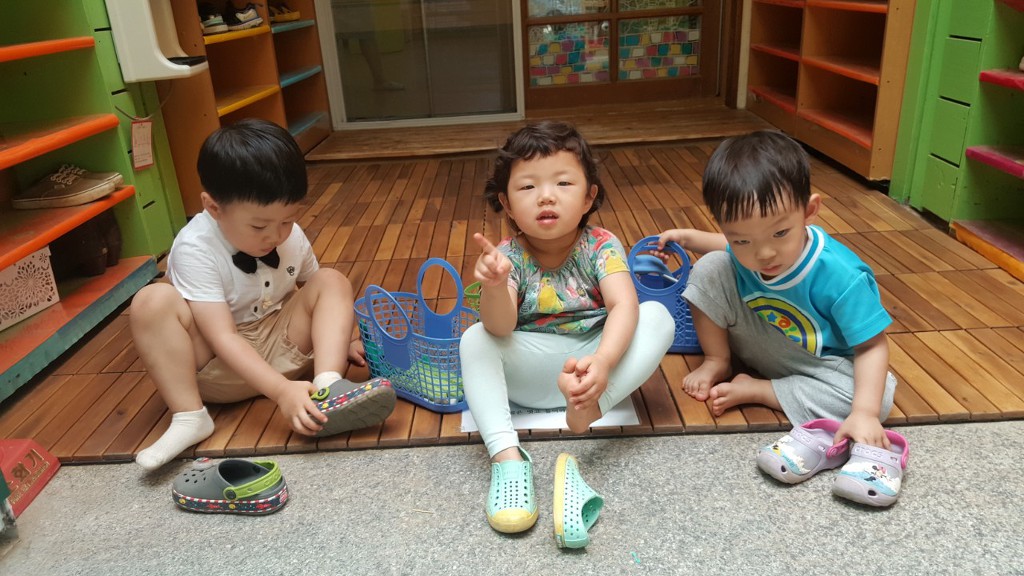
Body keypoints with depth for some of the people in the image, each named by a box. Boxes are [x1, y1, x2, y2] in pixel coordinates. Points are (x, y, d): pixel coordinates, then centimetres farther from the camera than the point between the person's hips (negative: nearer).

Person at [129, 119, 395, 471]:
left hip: (282, 350, 4)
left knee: (332, 282, -15)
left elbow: (311, 295, 13)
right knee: (152, 302, -27)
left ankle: (327, 389, -33)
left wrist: (335, 338, 0)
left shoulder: (291, 236, -6)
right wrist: (281, 390, -39)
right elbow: (223, 338, -28)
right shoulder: (194, 250, -22)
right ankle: (189, 417, -25)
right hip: (219, 366, -4)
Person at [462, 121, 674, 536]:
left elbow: (624, 305, -29)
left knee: (657, 317, -23)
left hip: (596, 359, 0)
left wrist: (602, 361, -50)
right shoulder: (509, 256, -12)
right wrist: (494, 286, -50)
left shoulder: (601, 246, -12)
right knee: (475, 340, -26)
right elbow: (500, 328, -27)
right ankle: (506, 455, -35)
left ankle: (591, 405, -39)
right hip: (531, 372, 0)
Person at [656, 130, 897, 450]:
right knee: (709, 269, -18)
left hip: (817, 362, -2)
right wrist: (688, 237, -2)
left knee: (879, 397, -32)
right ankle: (717, 362, 0)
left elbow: (872, 347, -27)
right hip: (758, 344, 2)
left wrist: (865, 413, -39)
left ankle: (753, 390, -19)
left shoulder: (841, 277, -34)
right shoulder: (744, 252, -21)